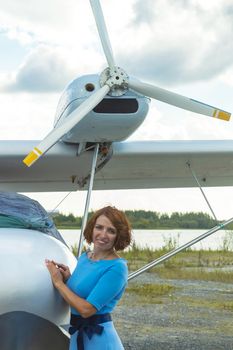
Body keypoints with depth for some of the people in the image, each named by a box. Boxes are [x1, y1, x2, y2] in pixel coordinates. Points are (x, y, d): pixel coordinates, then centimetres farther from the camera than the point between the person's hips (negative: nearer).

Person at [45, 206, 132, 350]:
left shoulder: (117, 268, -18)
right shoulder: (84, 257, 5)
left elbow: (87, 309, -22)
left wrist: (59, 282, -13)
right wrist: (68, 279, -3)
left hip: (99, 338, -7)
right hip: (77, 335, 7)